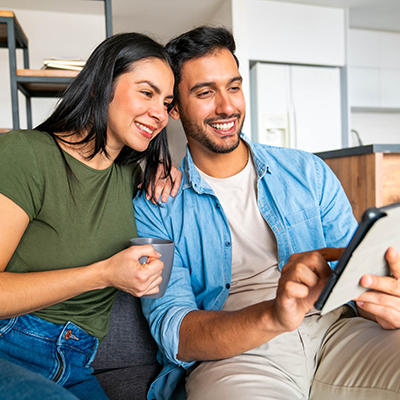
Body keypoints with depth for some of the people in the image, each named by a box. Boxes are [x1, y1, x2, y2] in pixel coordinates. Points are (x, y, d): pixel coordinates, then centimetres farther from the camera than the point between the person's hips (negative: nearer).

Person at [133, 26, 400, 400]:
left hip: (332, 329, 3)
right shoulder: (154, 206, -2)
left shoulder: (308, 172, 8)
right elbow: (172, 333, -10)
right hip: (228, 354, -2)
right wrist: (272, 316, -29)